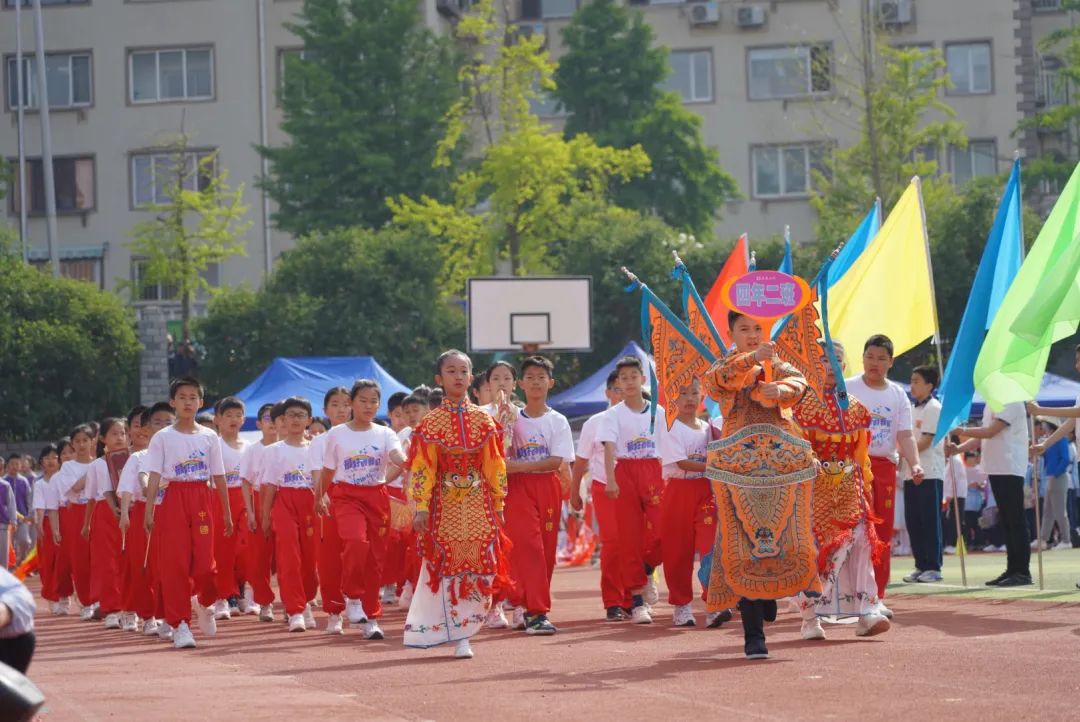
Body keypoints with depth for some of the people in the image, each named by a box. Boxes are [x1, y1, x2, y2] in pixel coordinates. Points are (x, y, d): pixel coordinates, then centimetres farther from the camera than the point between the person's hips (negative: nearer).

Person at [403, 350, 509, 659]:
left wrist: (498, 504, 5)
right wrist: (421, 507, -11)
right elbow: (423, 468, -4)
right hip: (446, 505, -2)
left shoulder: (483, 419, 5)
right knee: (450, 566, -2)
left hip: (478, 504, 2)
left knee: (481, 569, -3)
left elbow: (494, 464, 7)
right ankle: (460, 637, 3)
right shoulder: (431, 423, -1)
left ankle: (463, 626, 8)